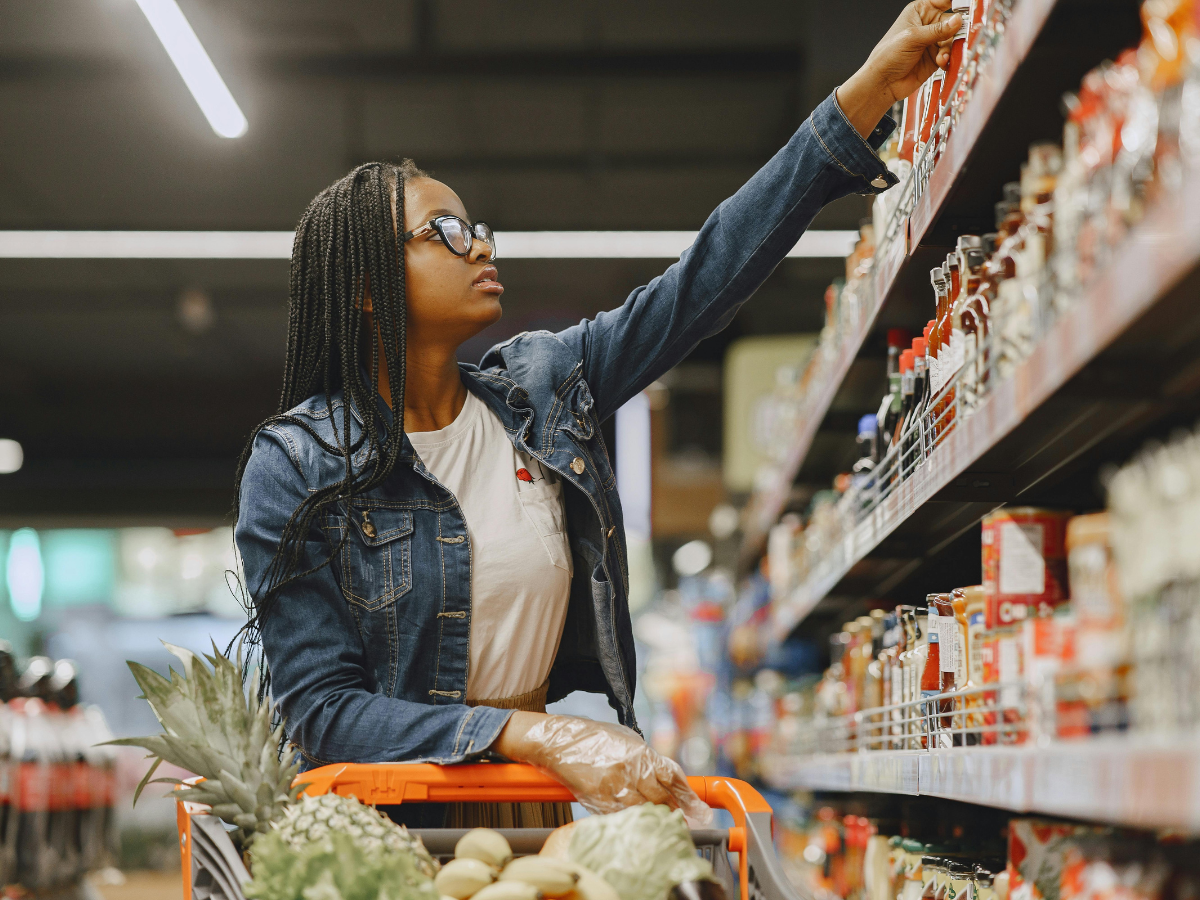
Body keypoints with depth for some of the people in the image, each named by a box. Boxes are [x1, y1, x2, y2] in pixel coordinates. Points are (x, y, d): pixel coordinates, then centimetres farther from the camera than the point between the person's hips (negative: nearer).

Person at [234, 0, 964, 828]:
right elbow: (323, 711, -13)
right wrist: (540, 738, -26)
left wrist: (868, 93, 1)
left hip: (555, 797, 4)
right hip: (398, 813, -4)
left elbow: (708, 277, 6)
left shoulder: (541, 387, 6)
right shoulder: (294, 467, -7)